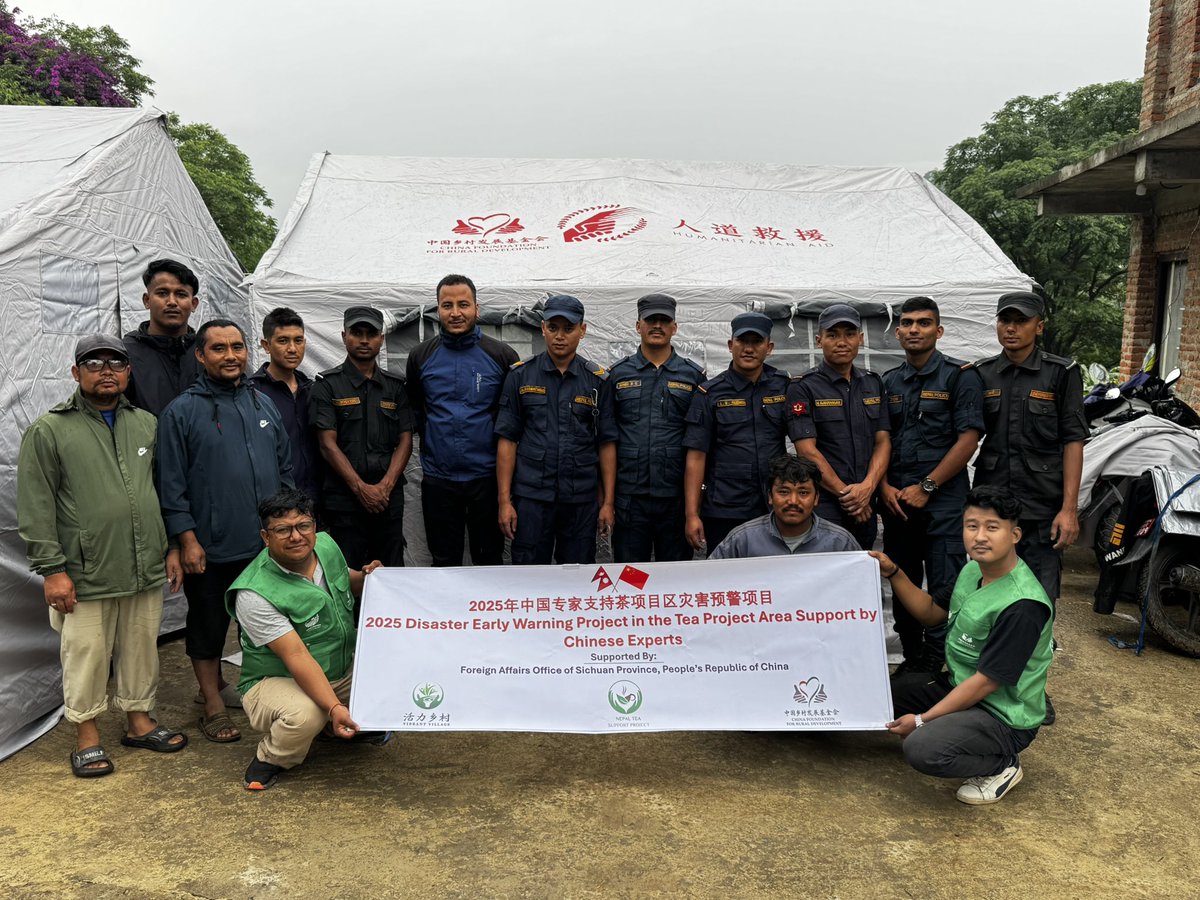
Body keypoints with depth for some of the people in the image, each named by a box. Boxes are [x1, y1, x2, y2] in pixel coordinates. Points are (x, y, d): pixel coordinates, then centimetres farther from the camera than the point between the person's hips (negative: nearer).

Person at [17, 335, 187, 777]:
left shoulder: (146, 424, 10)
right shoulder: (48, 431, -3)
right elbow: (35, 508, -6)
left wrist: (173, 546, 12)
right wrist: (52, 569, -10)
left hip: (146, 570, 4)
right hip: (86, 575, -4)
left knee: (142, 649, 13)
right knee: (87, 655, 5)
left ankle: (139, 720, 30)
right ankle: (87, 733, 23)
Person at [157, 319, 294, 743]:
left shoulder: (264, 404, 9)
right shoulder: (182, 412, -6)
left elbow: (285, 468, 14)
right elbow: (171, 483, -7)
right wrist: (187, 539, -11)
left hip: (266, 544, 4)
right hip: (211, 549, -4)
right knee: (208, 627, 9)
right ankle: (214, 704, 24)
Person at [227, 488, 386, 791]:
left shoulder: (326, 545, -4)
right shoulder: (254, 594, -26)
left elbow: (348, 585, 18)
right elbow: (296, 657, -31)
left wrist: (365, 577, -6)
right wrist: (334, 707, -37)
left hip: (344, 669, 7)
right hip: (277, 681, -6)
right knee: (305, 714, -37)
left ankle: (358, 723, 15)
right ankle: (270, 758, -1)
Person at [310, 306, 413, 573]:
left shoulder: (395, 386, 12)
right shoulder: (327, 385, 2)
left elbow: (405, 441, 6)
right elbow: (328, 444, -5)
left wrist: (385, 485, -8)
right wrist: (361, 488, -12)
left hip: (389, 498, 3)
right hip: (344, 498, -3)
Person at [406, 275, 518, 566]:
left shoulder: (502, 356, -3)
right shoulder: (421, 356, 3)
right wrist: (430, 441, 7)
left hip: (487, 477, -1)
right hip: (437, 479, 2)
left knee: (490, 561, 11)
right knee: (444, 564, 13)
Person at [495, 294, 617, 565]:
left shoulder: (598, 380, 5)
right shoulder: (520, 376, 3)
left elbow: (606, 443, 5)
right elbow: (507, 440, 1)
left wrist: (608, 502, 1)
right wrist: (504, 501, -4)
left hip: (582, 500, 1)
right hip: (531, 496, -1)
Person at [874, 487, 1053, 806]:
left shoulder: (1023, 605, -28)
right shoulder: (973, 570, -1)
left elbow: (986, 681, -25)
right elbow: (932, 612, 14)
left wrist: (923, 720, -20)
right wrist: (893, 574, -1)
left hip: (1003, 716, -9)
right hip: (957, 685, 9)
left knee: (922, 749, -29)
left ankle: (1002, 765, -1)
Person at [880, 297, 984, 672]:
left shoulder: (960, 375, -2)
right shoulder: (888, 382, 13)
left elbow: (968, 439, -9)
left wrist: (926, 487, -12)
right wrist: (885, 487, -3)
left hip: (943, 502, -5)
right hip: (896, 502, 5)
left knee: (944, 589, -2)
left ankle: (935, 663, 10)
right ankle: (911, 659, 25)